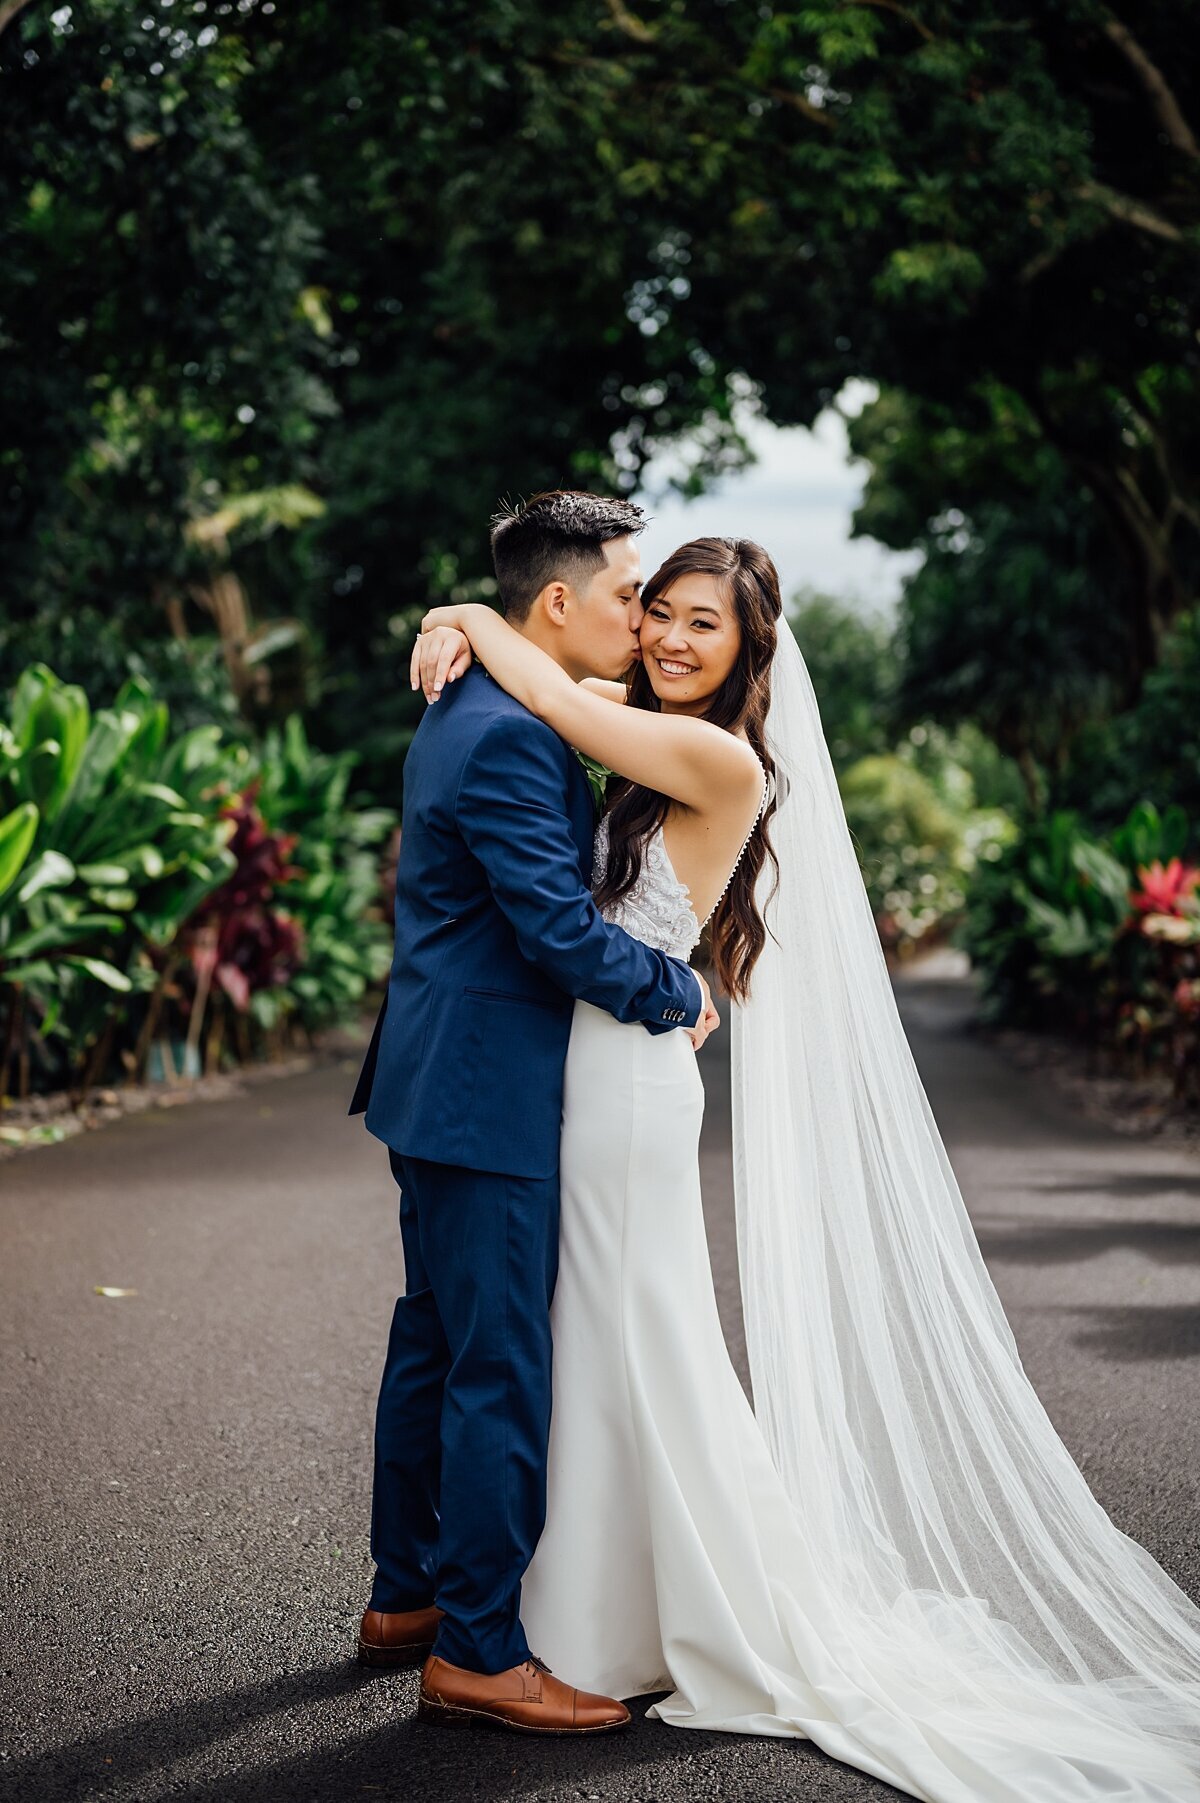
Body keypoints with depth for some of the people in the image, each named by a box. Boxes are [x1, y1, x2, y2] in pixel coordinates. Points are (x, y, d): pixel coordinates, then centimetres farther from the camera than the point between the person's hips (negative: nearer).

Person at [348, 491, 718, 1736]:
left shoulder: (473, 714, 13)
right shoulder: (509, 738, -21)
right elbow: (563, 933, -23)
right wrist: (679, 996, -8)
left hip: (440, 1087, 11)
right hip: (487, 1100, -11)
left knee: (434, 1347, 18)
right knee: (502, 1374, -3)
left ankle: (404, 1596, 30)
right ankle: (476, 1652, 6)